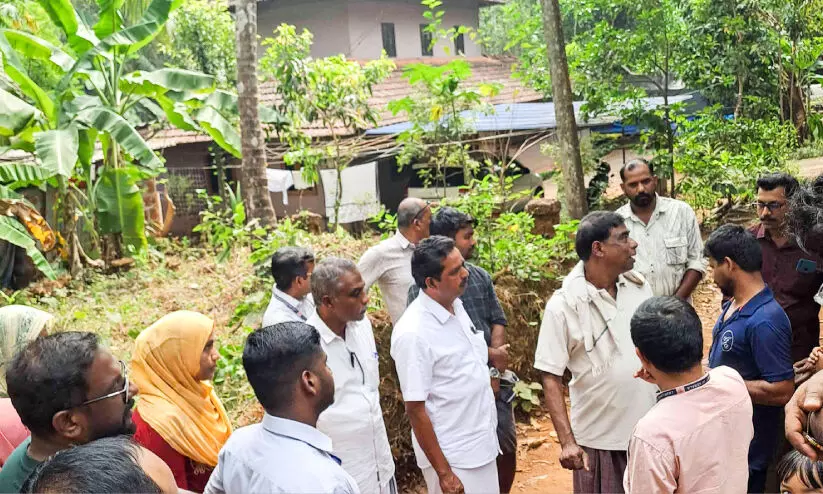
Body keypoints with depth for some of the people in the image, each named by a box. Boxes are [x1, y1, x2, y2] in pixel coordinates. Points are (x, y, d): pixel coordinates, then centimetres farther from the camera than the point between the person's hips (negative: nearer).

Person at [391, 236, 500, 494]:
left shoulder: (456, 305, 0)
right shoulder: (413, 333, -24)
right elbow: (415, 410, -20)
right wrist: (444, 472, -17)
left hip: (482, 445, 8)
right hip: (453, 458, -7)